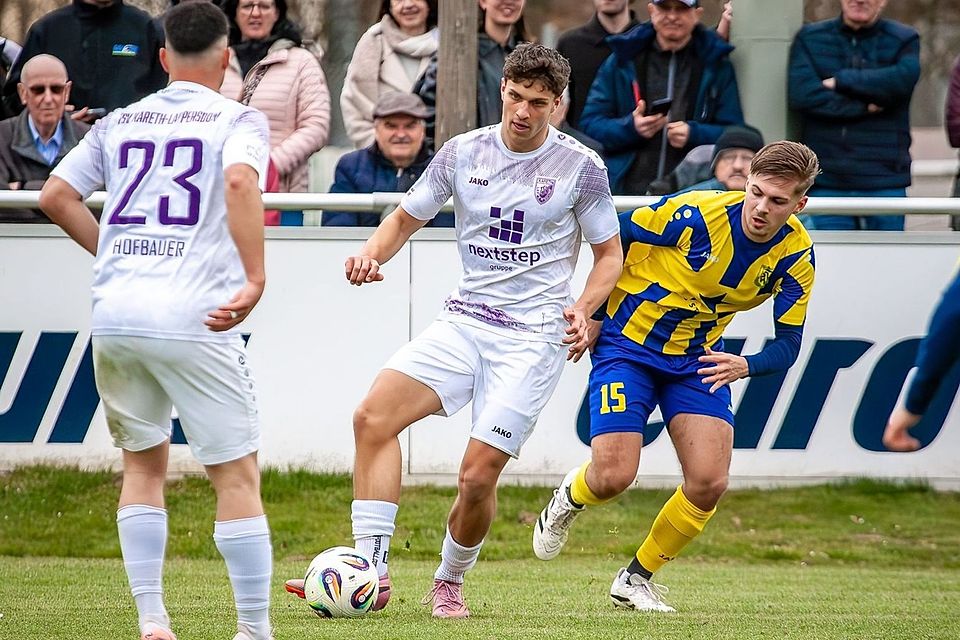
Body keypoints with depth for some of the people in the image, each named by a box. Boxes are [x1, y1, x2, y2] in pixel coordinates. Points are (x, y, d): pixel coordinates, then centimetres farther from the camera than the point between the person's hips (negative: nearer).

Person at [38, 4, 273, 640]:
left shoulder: (120, 122, 17)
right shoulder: (238, 120, 3)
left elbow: (55, 196, 14)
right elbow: (240, 181, -17)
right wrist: (255, 279, -17)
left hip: (114, 314, 5)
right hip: (193, 318, -5)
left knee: (143, 465, 19)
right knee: (237, 476, 2)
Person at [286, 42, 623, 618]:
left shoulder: (581, 166, -3)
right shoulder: (463, 153, 5)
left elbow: (610, 253, 6)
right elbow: (406, 219, 16)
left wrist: (582, 311, -12)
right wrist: (373, 253, -6)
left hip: (534, 336, -4)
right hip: (465, 320, 4)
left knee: (479, 473, -13)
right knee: (374, 416, -17)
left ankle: (450, 582, 15)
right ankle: (371, 568, -16)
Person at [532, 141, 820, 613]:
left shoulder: (796, 255, -12)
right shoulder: (696, 214, -25)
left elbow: (788, 344, -9)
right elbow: (611, 236, -12)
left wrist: (746, 366, -30)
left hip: (699, 358, 4)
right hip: (628, 344, -4)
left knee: (709, 483, -12)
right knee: (613, 476, -16)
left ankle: (636, 580, 11)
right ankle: (569, 499, 24)